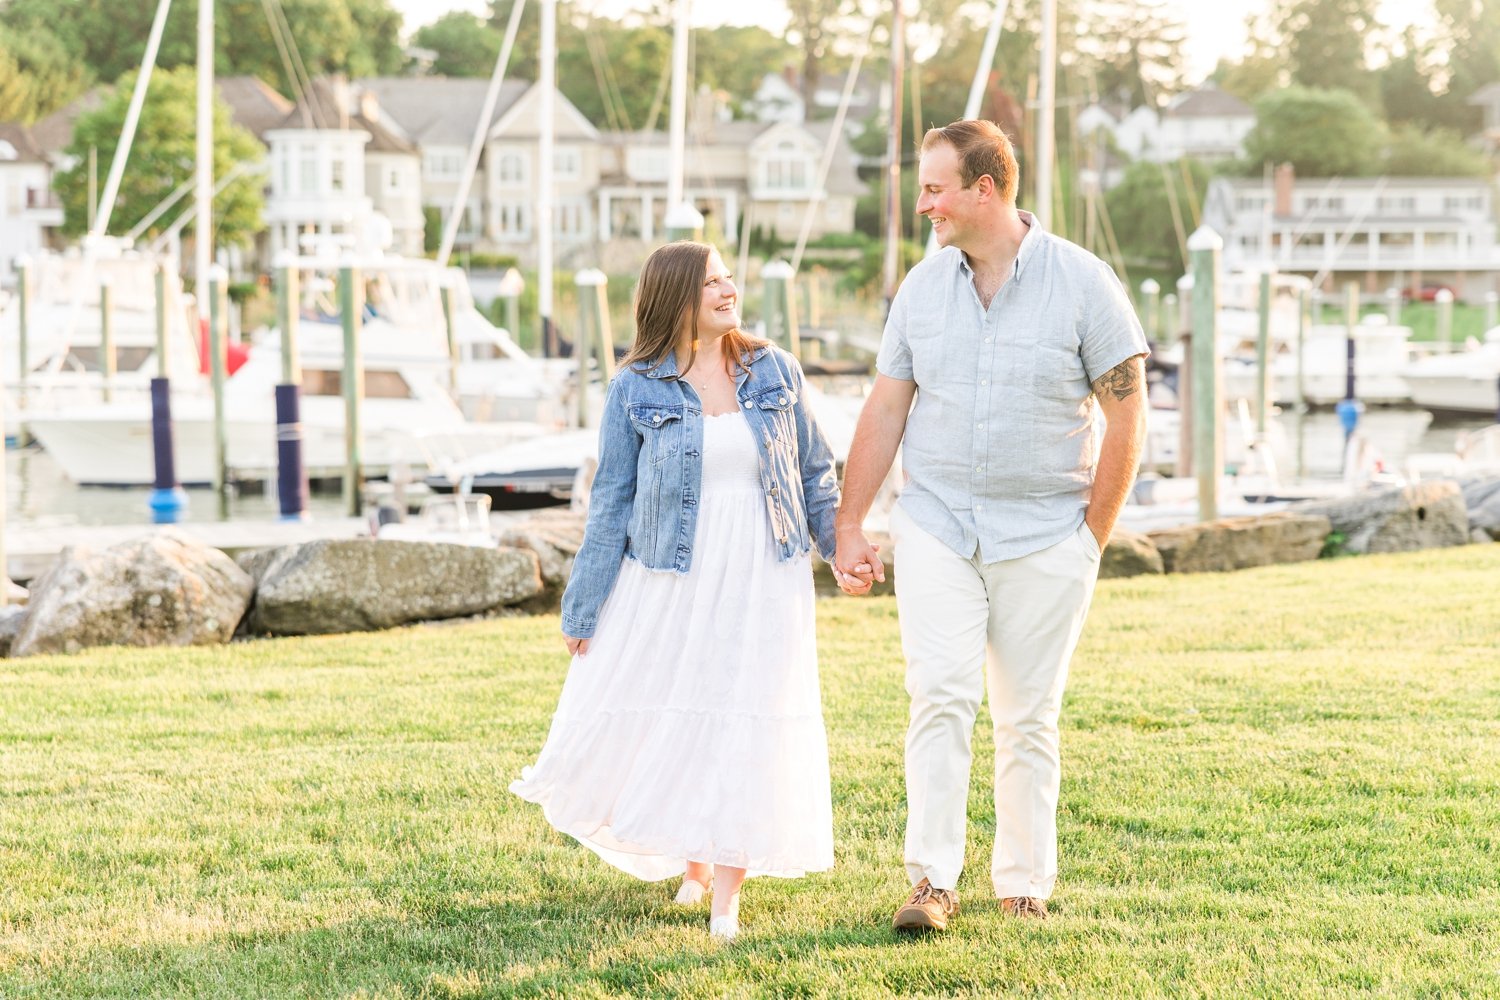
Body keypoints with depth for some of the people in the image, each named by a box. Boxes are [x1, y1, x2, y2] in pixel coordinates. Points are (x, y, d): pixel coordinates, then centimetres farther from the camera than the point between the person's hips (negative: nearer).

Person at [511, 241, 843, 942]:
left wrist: (840, 545, 7)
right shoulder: (635, 390, -2)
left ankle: (725, 901, 8)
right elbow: (611, 504, 1)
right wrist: (583, 610, 1)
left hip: (761, 586, 1)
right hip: (667, 586, -1)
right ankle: (692, 859, 30)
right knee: (654, 725, 3)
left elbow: (814, 473, 13)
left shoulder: (776, 372, 4)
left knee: (748, 732, -1)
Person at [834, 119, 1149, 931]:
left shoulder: (1081, 281, -5)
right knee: (940, 694, -13)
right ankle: (933, 879, -11)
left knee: (1028, 717, 5)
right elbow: (885, 410, 9)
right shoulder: (922, 286, 5)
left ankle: (1025, 883, 17)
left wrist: (1094, 534, -3)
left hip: (1045, 537, -2)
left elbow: (1126, 412, -3)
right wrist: (849, 525, 5)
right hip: (936, 527, 2)